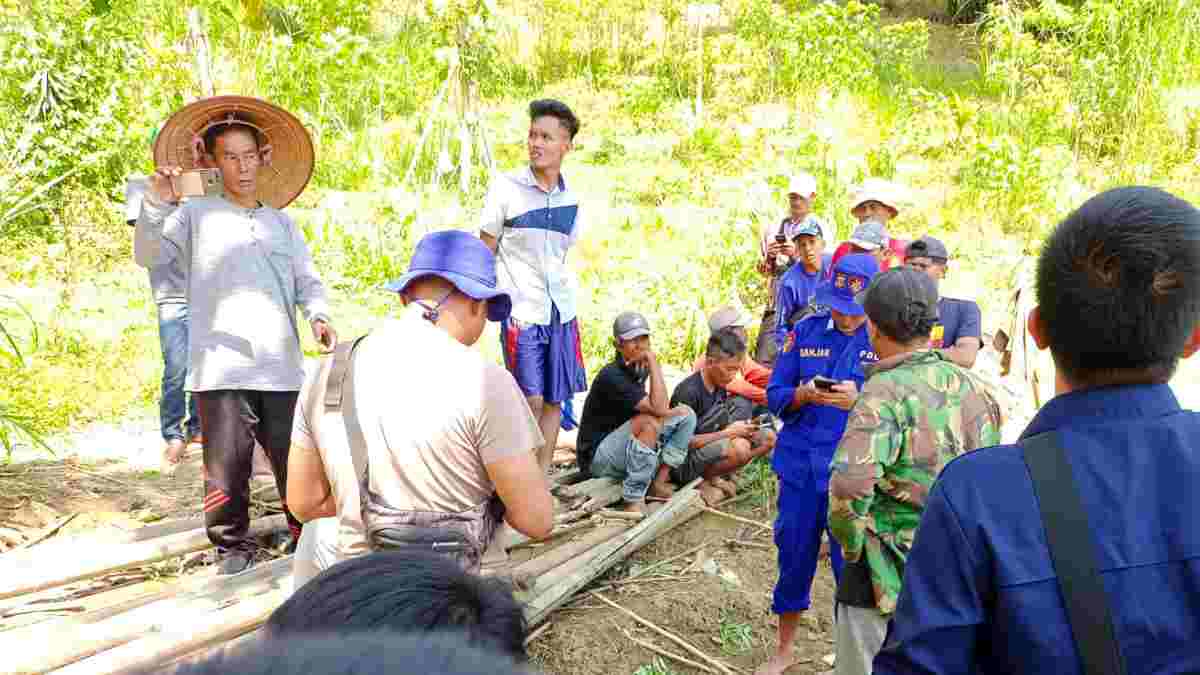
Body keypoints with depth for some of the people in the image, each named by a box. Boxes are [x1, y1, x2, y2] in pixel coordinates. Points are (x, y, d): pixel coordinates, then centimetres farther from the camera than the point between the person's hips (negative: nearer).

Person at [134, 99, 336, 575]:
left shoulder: (282, 223, 21)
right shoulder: (196, 215, 10)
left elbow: (307, 280, 16)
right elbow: (148, 255, -2)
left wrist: (318, 314, -4)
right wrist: (156, 205, -18)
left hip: (282, 366, 3)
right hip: (221, 367, -2)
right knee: (227, 466, -3)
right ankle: (233, 547, 14)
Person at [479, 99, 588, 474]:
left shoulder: (571, 200, 7)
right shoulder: (506, 188, -4)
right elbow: (485, 252, 0)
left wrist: (565, 301, 12)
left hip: (561, 311, 5)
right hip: (521, 312, -4)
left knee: (554, 400, 7)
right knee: (531, 400, -8)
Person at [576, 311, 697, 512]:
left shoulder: (640, 370, 4)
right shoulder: (610, 376, -23)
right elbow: (659, 409, -31)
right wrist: (654, 362, -27)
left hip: (626, 446, 9)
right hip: (597, 456, -9)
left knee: (686, 414, 1)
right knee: (651, 422, -33)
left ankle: (658, 483, -2)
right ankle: (634, 499, -24)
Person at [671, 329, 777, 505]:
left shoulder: (720, 388, 6)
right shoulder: (688, 392, -21)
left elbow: (721, 428, 11)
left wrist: (740, 429, -10)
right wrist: (729, 433, -20)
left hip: (709, 450, 9)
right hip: (683, 465, -9)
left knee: (768, 437, 2)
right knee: (739, 447, -33)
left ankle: (714, 477, 1)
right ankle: (702, 480, -8)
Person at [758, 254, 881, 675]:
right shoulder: (805, 331, 2)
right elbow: (775, 396, 3)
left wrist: (859, 401, -25)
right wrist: (805, 394, -17)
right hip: (801, 465, 3)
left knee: (852, 564, 4)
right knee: (793, 555, 15)